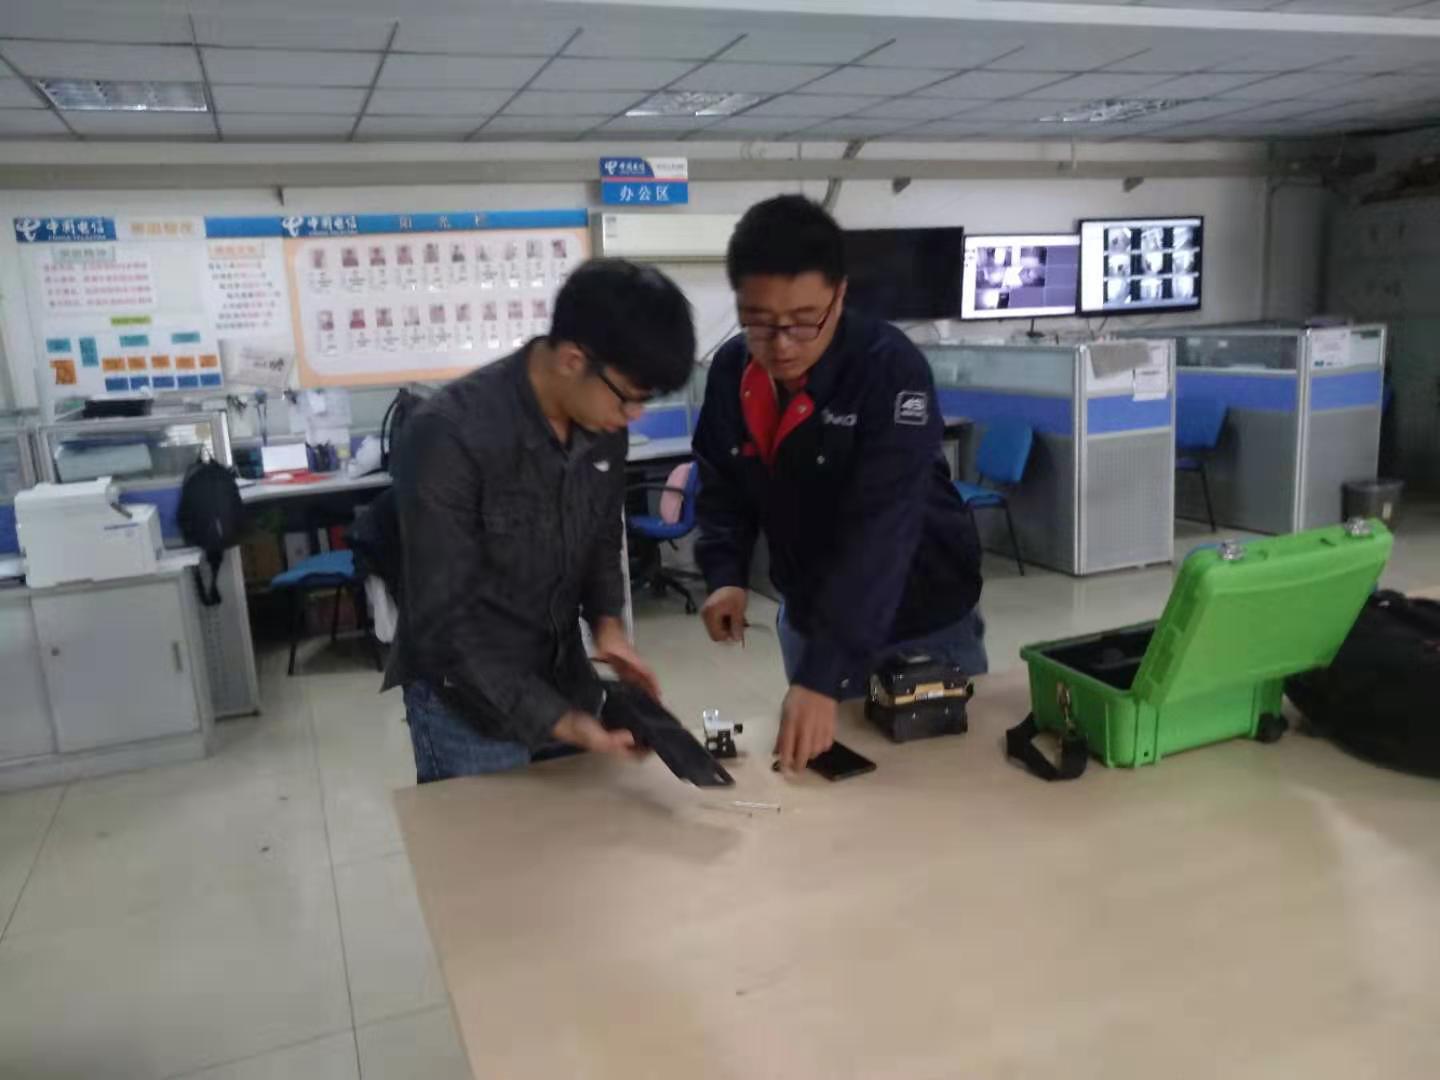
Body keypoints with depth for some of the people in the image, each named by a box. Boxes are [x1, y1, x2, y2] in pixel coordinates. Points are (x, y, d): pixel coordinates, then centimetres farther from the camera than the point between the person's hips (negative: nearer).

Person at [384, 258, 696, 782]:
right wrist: (558, 722, -26)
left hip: (563, 684, 6)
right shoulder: (449, 437, -25)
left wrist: (607, 620, -9)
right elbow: (444, 621, -23)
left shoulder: (603, 425, -6)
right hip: (468, 707, -6)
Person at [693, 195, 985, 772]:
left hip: (922, 623, -4)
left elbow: (878, 531, -35)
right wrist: (726, 575, -14)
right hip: (807, 617, 5)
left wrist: (824, 677, -42)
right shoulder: (730, 370, -9)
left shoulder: (892, 369, -27)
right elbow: (724, 488, 5)